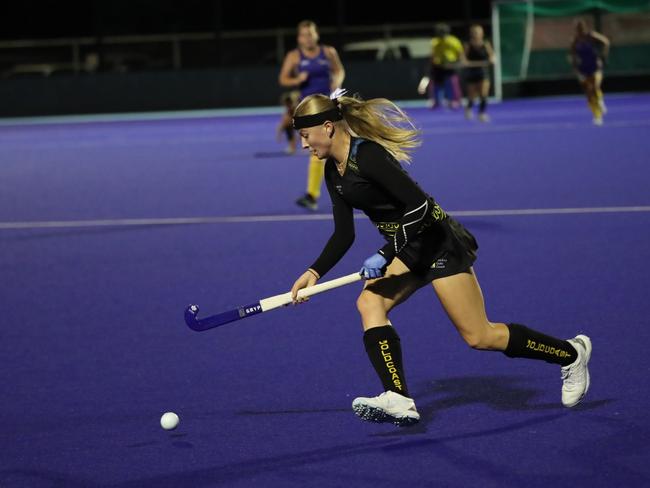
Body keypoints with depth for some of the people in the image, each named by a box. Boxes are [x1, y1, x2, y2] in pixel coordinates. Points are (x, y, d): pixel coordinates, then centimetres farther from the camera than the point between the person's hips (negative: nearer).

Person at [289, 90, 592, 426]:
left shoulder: (367, 156, -23)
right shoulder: (333, 171, 6)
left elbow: (419, 205, -29)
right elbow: (344, 234, 9)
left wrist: (385, 257, -30)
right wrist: (315, 272, -4)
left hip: (438, 243, -9)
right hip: (407, 247, 9)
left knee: (479, 337, -5)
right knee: (369, 303, -14)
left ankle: (571, 353, 13)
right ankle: (398, 400, -21)